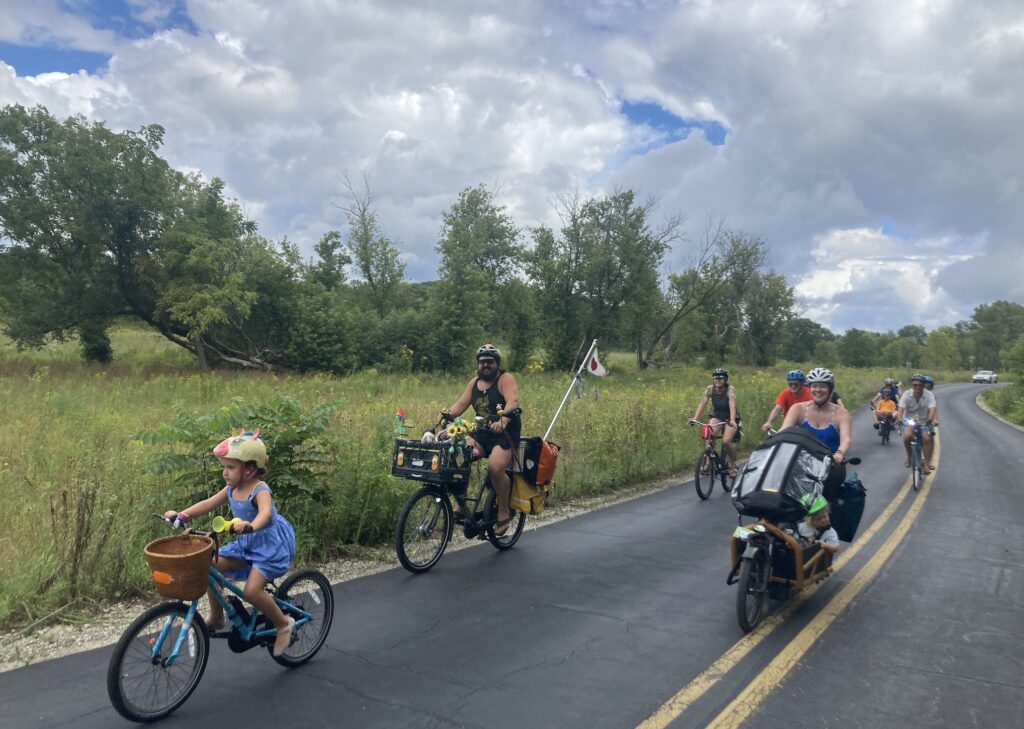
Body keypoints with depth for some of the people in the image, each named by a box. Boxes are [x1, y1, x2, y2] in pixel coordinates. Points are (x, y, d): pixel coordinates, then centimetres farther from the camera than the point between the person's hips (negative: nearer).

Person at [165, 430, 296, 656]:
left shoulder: (260, 490, -25)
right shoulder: (232, 490, 0)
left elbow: (265, 512, -44)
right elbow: (208, 503, 3)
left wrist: (251, 525, -64)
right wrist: (181, 514, -11)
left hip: (269, 545, -8)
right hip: (246, 544, 8)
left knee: (252, 590, -20)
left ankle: (284, 624, 4)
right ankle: (216, 618, 15)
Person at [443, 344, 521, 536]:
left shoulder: (505, 379, -7)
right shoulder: (474, 383, 13)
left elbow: (513, 401, -23)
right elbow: (461, 403, 6)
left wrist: (503, 421, -43)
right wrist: (449, 413, -17)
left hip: (506, 433, -6)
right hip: (482, 433, 6)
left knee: (495, 468, -28)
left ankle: (503, 513, -7)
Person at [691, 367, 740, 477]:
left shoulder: (730, 390, -21)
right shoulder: (710, 389, -12)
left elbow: (732, 405, -33)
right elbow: (703, 403, -18)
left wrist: (732, 421, -49)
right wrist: (695, 418, -31)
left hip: (730, 418, -3)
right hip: (716, 416, 3)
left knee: (726, 441, -20)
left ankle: (733, 464, 7)